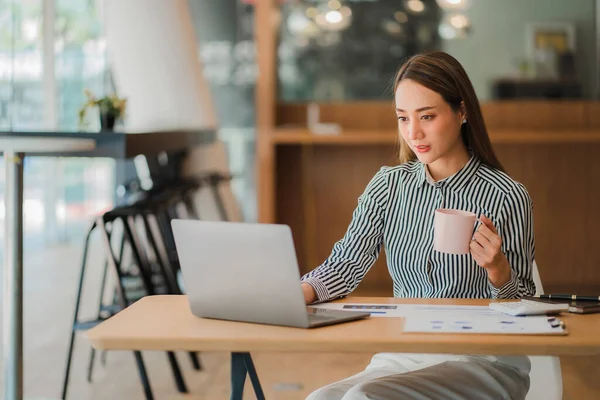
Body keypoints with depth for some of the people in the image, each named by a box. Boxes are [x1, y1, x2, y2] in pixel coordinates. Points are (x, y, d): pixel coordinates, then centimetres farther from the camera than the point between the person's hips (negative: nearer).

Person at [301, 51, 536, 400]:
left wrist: (496, 268, -23)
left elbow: (523, 307, -1)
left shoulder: (506, 197, -7)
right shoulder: (389, 185, 6)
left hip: (481, 361, -4)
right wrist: (299, 293, -21)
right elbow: (345, 265, -1)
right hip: (401, 356, 4)